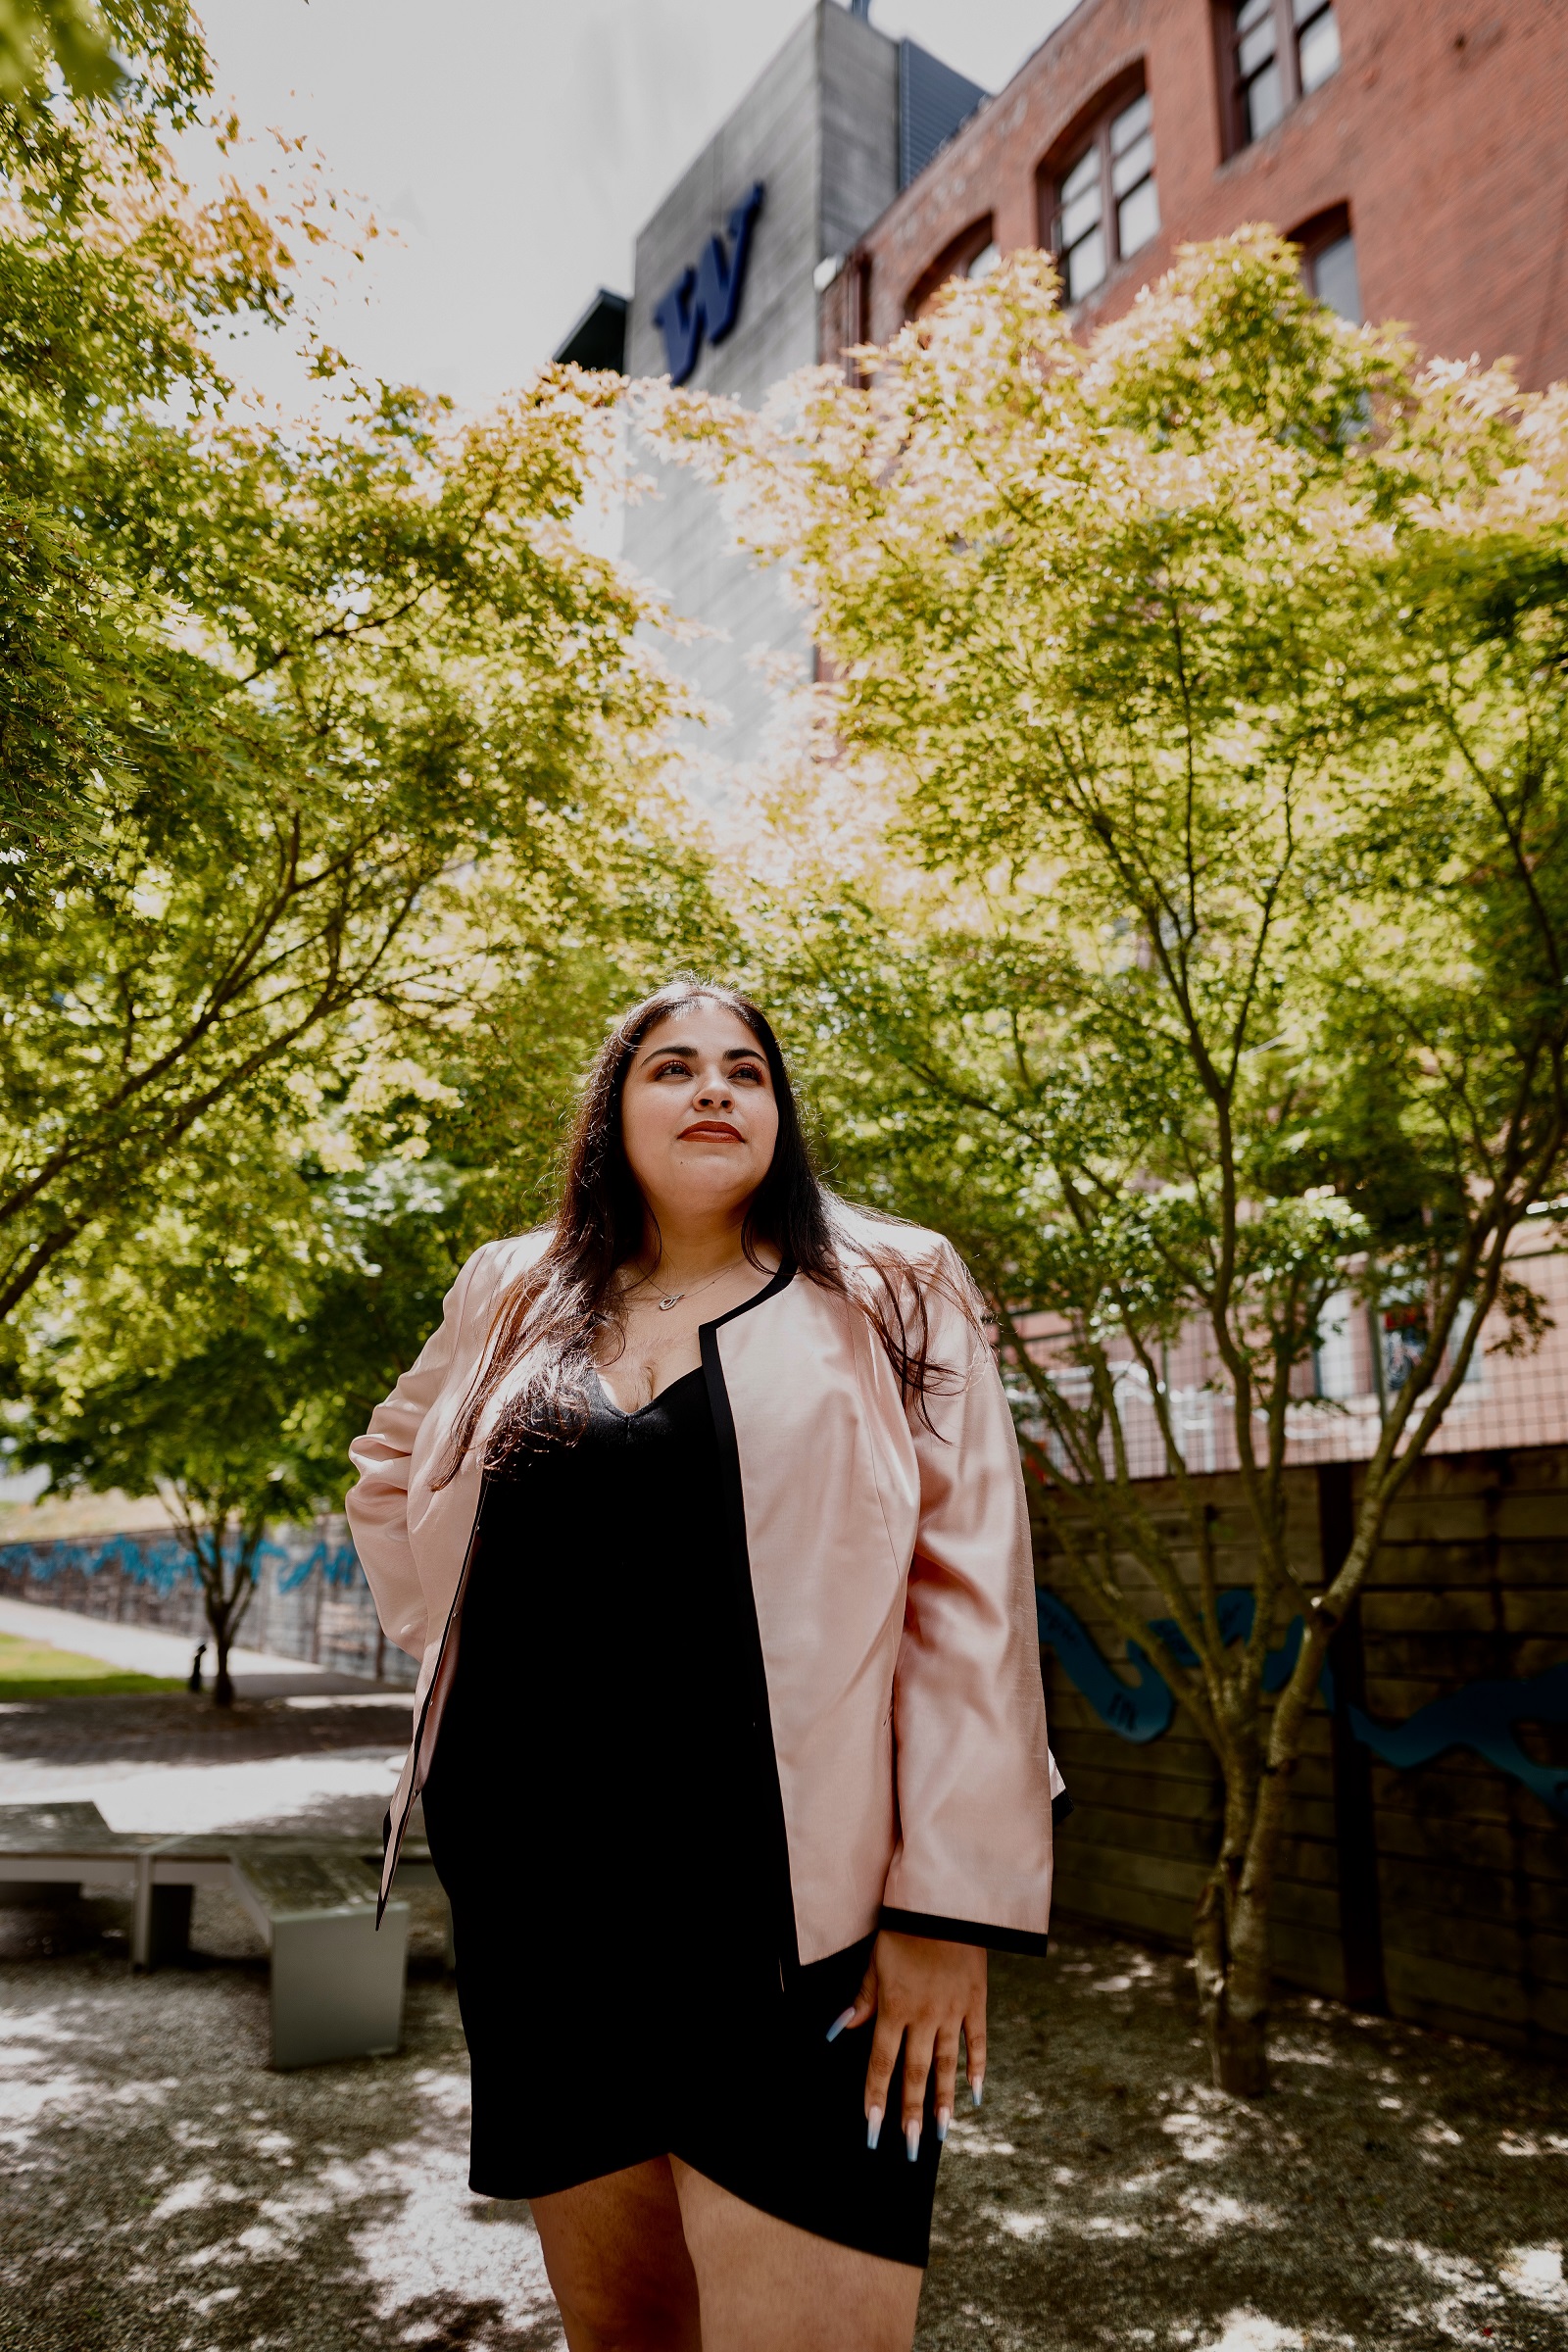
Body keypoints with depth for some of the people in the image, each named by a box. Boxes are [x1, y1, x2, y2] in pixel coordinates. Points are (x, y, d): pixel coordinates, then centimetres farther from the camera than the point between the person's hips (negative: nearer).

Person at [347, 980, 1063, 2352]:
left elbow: (970, 1598, -8)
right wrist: (450, 1633, 9)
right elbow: (391, 1467, 26)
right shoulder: (516, 1302, 9)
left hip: (798, 1910, -4)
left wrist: (947, 1905, -14)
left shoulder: (891, 1298, -1)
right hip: (541, 1893, 4)